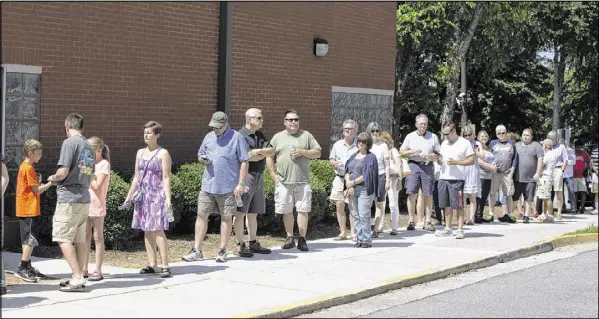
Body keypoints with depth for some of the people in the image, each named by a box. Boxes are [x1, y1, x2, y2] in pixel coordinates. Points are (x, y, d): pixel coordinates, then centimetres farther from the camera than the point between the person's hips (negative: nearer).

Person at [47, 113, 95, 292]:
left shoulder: (69, 143, -9)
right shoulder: (89, 147, 15)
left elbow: (63, 172, -16)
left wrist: (53, 178, 3)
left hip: (69, 198, -8)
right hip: (85, 198, 8)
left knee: (63, 238, -5)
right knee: (79, 239, 11)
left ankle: (77, 278, -11)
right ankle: (79, 278, 13)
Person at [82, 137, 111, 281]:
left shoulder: (104, 164, -8)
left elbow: (97, 185, -17)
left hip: (97, 206, -7)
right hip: (86, 205, 7)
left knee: (98, 238, -2)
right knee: (86, 237, 9)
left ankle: (98, 271, 1)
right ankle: (84, 269, 15)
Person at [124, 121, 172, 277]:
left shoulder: (163, 154, -4)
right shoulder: (140, 152, 15)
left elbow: (166, 178, -9)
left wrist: (168, 198, -17)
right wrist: (129, 195, 18)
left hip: (157, 195, -7)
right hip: (142, 195, 7)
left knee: (158, 230, -11)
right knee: (147, 231, 7)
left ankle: (165, 265, -9)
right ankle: (152, 264, 13)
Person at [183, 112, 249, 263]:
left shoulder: (237, 138, -5)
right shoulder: (209, 137, 12)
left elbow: (244, 162, -6)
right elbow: (200, 155, 23)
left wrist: (241, 184, -12)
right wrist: (202, 159, -3)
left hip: (228, 187, -5)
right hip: (208, 185, 5)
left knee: (226, 217, 5)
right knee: (201, 215, 3)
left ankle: (222, 251, 14)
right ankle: (197, 251, 8)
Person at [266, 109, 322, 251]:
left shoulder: (306, 136, 9)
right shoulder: (277, 137, 10)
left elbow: (317, 153, 7)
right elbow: (269, 157, 10)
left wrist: (302, 152, -8)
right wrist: (273, 174, -1)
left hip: (302, 181, -1)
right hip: (283, 181, 1)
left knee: (303, 210, -3)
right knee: (286, 211, 6)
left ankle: (302, 239, 3)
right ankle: (290, 238, 17)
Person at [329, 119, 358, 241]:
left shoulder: (359, 145, -1)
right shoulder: (337, 144, 10)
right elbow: (331, 159, 19)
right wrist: (334, 163, -3)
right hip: (339, 178, 4)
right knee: (339, 205, 4)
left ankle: (353, 232, 6)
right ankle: (343, 232, 14)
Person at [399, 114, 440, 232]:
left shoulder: (433, 137, 12)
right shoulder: (410, 137, 12)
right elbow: (401, 152, 10)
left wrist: (432, 156, -9)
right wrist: (413, 151, -6)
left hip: (428, 166, 1)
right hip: (413, 165, 0)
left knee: (428, 194, -1)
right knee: (412, 193, -7)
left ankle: (427, 221, 4)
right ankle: (411, 220, -3)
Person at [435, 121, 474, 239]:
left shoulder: (464, 143, -4)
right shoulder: (444, 143, 17)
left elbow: (471, 160, -7)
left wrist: (456, 162, -18)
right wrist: (439, 160, -1)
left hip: (457, 179, -6)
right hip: (443, 177, 6)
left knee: (458, 205, -3)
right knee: (447, 205, 9)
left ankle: (460, 230, 2)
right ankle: (448, 229, 15)